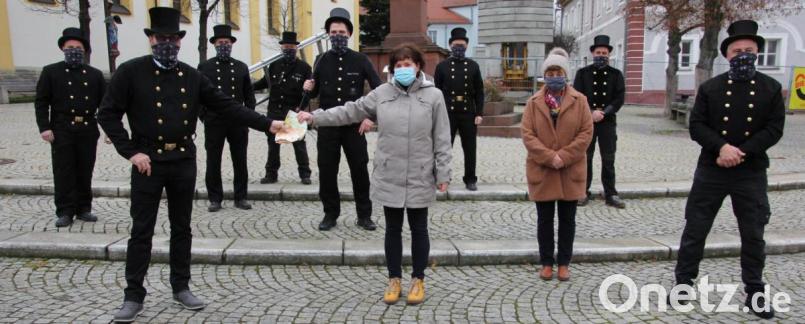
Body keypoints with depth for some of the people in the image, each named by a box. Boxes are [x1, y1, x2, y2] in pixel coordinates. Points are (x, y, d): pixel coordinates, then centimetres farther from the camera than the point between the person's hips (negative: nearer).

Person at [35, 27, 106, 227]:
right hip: (62, 130, -2)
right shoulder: (50, 72, 7)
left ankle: (83, 209, 18)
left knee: (85, 172, 8)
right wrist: (44, 127, -9)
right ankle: (65, 212, 8)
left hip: (88, 131, 2)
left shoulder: (95, 74, 12)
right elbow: (41, 102, 2)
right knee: (63, 173, 1)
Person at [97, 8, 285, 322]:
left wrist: (267, 124, -7)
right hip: (148, 162, -3)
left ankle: (181, 287, 25)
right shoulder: (130, 72, -4)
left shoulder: (192, 76, 5)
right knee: (141, 230, 4)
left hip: (184, 163, 3)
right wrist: (131, 152, -12)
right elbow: (107, 113, -5)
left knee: (182, 228, 12)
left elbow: (226, 105, 2)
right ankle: (134, 296, 16)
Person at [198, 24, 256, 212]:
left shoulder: (241, 67, 10)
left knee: (240, 161, 6)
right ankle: (215, 199, 14)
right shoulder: (205, 67, 5)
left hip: (238, 122, 1)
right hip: (214, 123, -1)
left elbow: (249, 94, 12)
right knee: (213, 162, 4)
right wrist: (204, 116, -2)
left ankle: (241, 197, 15)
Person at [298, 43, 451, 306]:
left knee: (418, 229, 9)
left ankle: (418, 280, 25)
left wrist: (443, 174, -5)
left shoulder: (433, 95, -3)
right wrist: (315, 117, -2)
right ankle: (394, 279, 26)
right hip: (388, 177, 2)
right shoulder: (382, 93, 4)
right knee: (393, 229, 11)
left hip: (420, 178, -2)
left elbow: (442, 139, -3)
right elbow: (350, 111, 5)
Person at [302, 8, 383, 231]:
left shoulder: (360, 60, -2)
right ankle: (330, 214, 20)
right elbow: (315, 93, 11)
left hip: (354, 125, -2)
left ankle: (364, 215, 16)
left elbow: (379, 90, -2)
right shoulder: (322, 60, 4)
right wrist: (309, 88, -12)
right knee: (327, 171, 6)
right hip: (327, 126, 2)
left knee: (360, 170, 4)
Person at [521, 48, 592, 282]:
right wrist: (549, 157, -16)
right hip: (541, 171, 0)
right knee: (545, 219, 8)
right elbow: (527, 134, -5)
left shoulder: (579, 101, 1)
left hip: (571, 171, 0)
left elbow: (586, 132, -4)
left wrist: (564, 157, -14)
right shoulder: (534, 102, 2)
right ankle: (547, 262, 21)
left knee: (567, 219, 9)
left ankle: (564, 263, 22)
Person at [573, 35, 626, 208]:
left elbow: (620, 98, 0)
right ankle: (584, 192, 13)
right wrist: (591, 113, -15)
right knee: (585, 158, 5)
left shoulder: (616, 74, 7)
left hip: (608, 122, 1)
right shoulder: (582, 73, 5)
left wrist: (603, 112, -12)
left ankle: (610, 194, 11)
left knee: (608, 159, 4)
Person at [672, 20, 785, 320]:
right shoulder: (709, 88, 2)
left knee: (753, 236, 9)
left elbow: (774, 130, -4)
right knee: (695, 230, 5)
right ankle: (683, 283, 19)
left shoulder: (772, 88, 3)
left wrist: (741, 153, -16)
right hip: (710, 171, 0)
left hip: (751, 173, 1)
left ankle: (754, 293, 24)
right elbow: (696, 126, -5)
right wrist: (722, 147, -21)